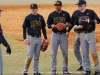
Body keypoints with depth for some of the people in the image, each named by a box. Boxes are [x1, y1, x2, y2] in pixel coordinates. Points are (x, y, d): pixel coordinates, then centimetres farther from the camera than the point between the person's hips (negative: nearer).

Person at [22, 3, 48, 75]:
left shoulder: (40, 17, 8)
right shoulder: (28, 17, -4)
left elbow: (43, 28, 14)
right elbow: (24, 28, -3)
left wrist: (45, 38, 11)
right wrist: (25, 38, -12)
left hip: (39, 38, 4)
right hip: (31, 38, -4)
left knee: (37, 56, 9)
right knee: (30, 56, -7)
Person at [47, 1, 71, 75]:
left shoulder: (66, 14, 3)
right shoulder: (51, 15, 1)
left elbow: (70, 23, 7)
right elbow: (49, 25, 3)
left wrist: (65, 25, -14)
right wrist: (55, 26, -16)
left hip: (63, 35, 1)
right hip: (55, 35, 0)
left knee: (65, 53, 4)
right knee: (53, 53, 1)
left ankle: (65, 69, 14)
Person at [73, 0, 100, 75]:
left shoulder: (90, 12, -3)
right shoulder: (77, 14, 9)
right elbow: (74, 26, 9)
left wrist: (90, 21, -30)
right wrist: (78, 26, -13)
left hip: (90, 34, -4)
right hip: (82, 34, 4)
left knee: (94, 52, -6)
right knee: (85, 53, 6)